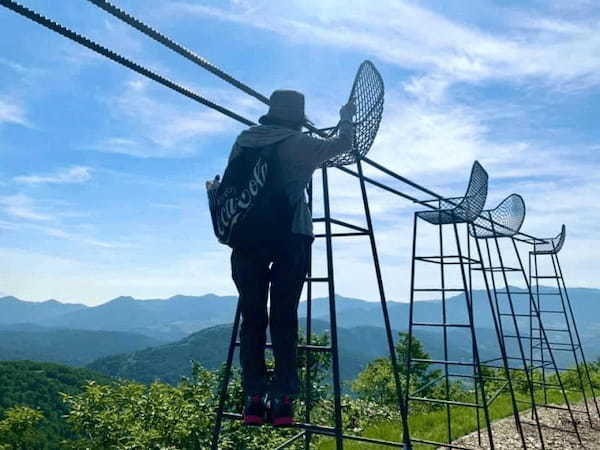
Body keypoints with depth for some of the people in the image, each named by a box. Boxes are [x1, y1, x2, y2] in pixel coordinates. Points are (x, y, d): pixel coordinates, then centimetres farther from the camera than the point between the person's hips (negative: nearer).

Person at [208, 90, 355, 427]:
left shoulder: (244, 140, 12)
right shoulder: (300, 144, 4)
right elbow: (344, 144, 18)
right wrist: (347, 118, 36)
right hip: (290, 236, -3)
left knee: (252, 317, 6)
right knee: (284, 317, 2)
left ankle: (254, 398, 8)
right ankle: (283, 399, 3)